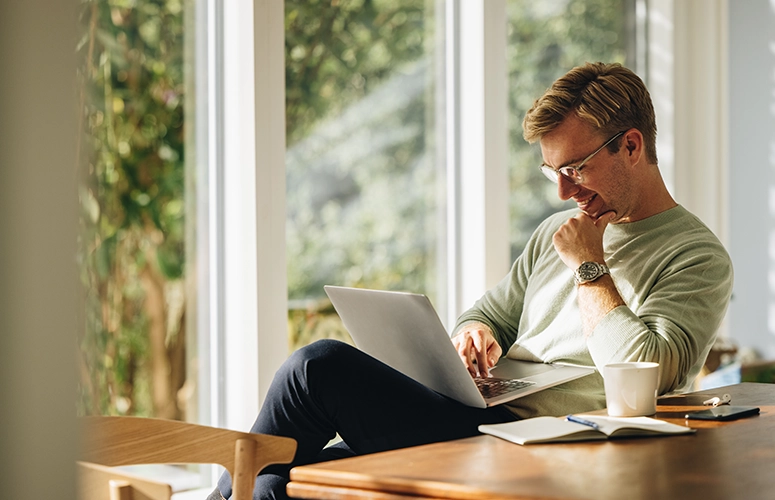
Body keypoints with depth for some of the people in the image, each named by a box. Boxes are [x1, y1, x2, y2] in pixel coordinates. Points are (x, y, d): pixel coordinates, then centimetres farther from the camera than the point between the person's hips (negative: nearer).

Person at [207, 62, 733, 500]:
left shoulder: (699, 258, -3)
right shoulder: (556, 232, 21)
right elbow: (488, 314, 27)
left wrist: (589, 268, -8)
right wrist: (475, 333, 2)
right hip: (479, 420, 8)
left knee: (319, 366, -17)